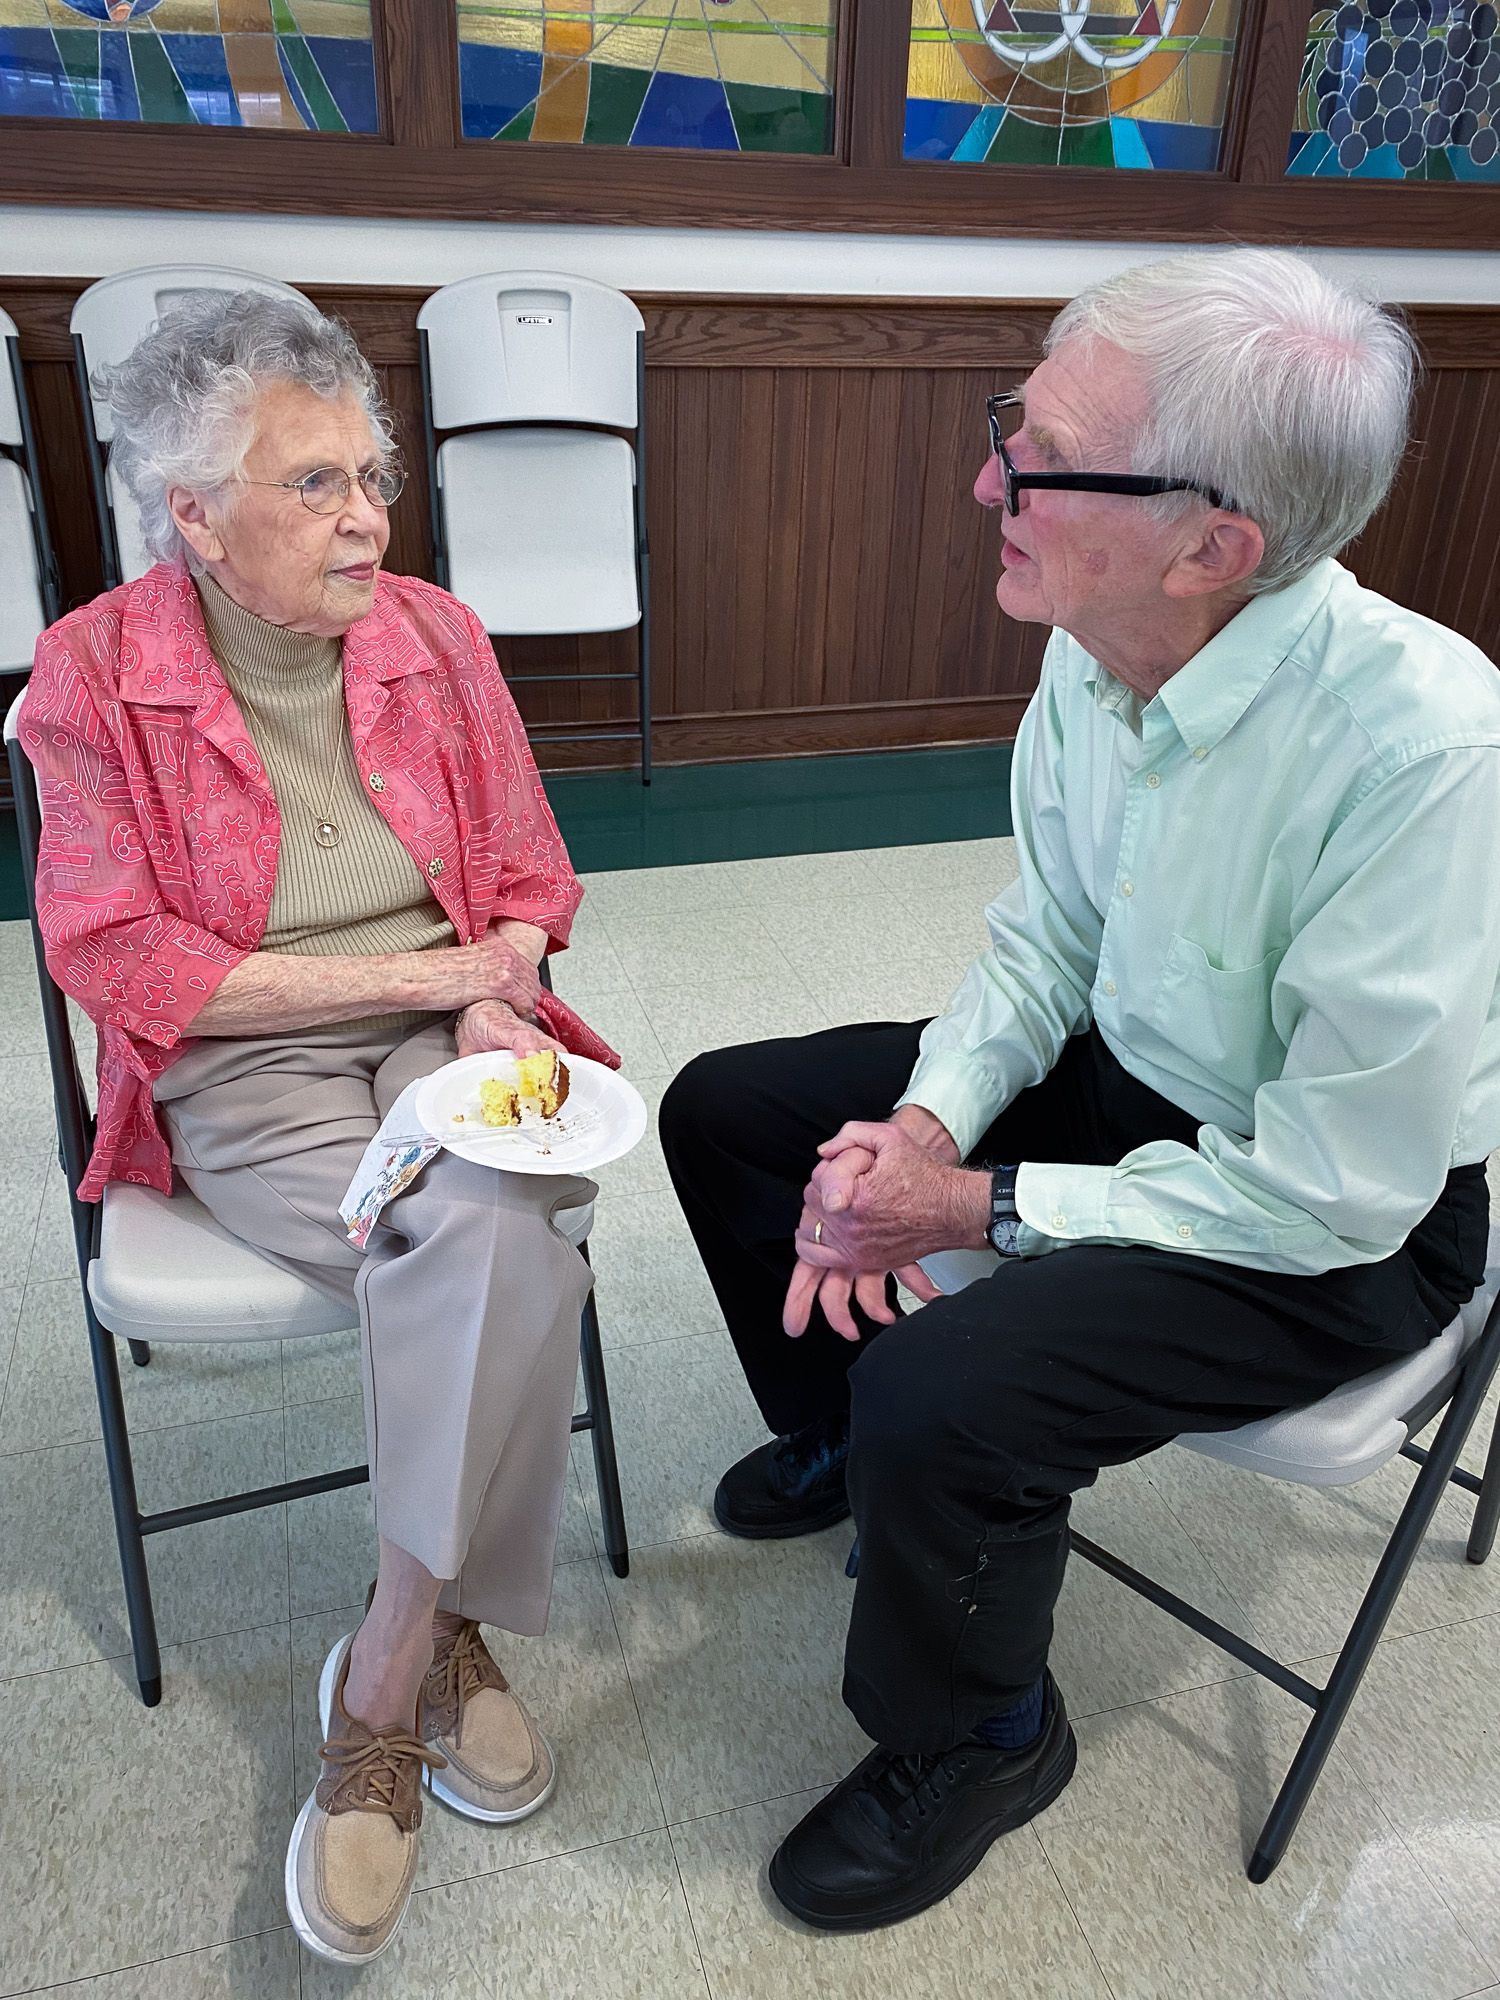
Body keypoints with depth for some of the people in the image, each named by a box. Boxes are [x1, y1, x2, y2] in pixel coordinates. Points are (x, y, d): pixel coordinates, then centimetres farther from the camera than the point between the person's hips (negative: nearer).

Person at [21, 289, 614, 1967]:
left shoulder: (437, 637, 7)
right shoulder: (93, 674, -4)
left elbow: (529, 888, 12)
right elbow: (119, 961, -8)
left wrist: (495, 1000, -11)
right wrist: (401, 972, -13)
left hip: (446, 1031, 3)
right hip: (242, 1074, -3)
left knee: (492, 1232, -29)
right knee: (505, 1247, -29)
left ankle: (385, 1684, -10)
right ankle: (449, 1640, -7)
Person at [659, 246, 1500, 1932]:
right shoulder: (1093, 654, -11)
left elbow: (1342, 1190, -27)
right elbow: (1046, 937, 3)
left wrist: (990, 1209, -22)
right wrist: (926, 1121, -14)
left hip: (1345, 1221, -6)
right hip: (1119, 1080, 7)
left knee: (941, 1393, -28)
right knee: (724, 1111, 5)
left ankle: (977, 1742, 10)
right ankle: (841, 1444, 34)